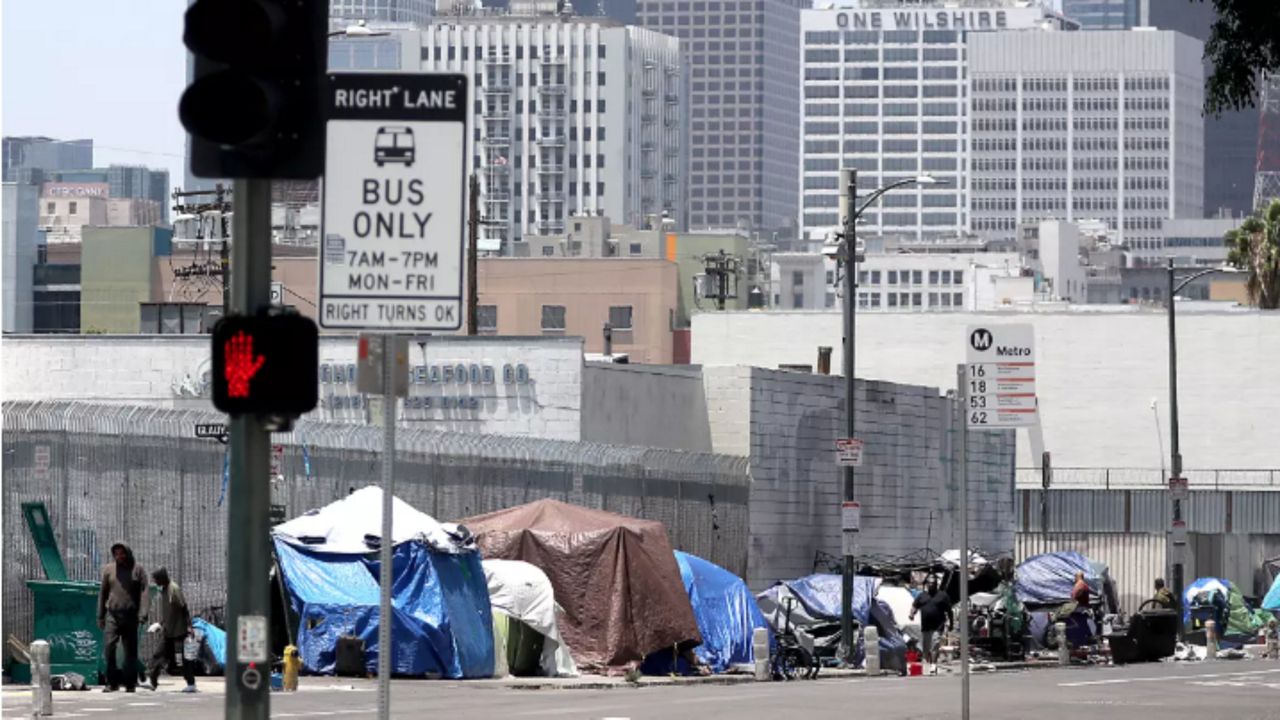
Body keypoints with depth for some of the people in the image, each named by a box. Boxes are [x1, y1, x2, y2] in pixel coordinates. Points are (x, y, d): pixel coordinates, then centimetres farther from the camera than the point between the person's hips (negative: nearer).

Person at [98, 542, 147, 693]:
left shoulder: (137, 570, 5)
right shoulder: (108, 569, 9)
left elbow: (145, 592, 1)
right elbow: (103, 593, 14)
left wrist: (143, 613, -12)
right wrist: (100, 616, 12)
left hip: (130, 616, -1)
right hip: (112, 614, 1)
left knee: (131, 651, 4)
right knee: (109, 647, -12)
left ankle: (130, 683, 10)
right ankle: (112, 682, -7)